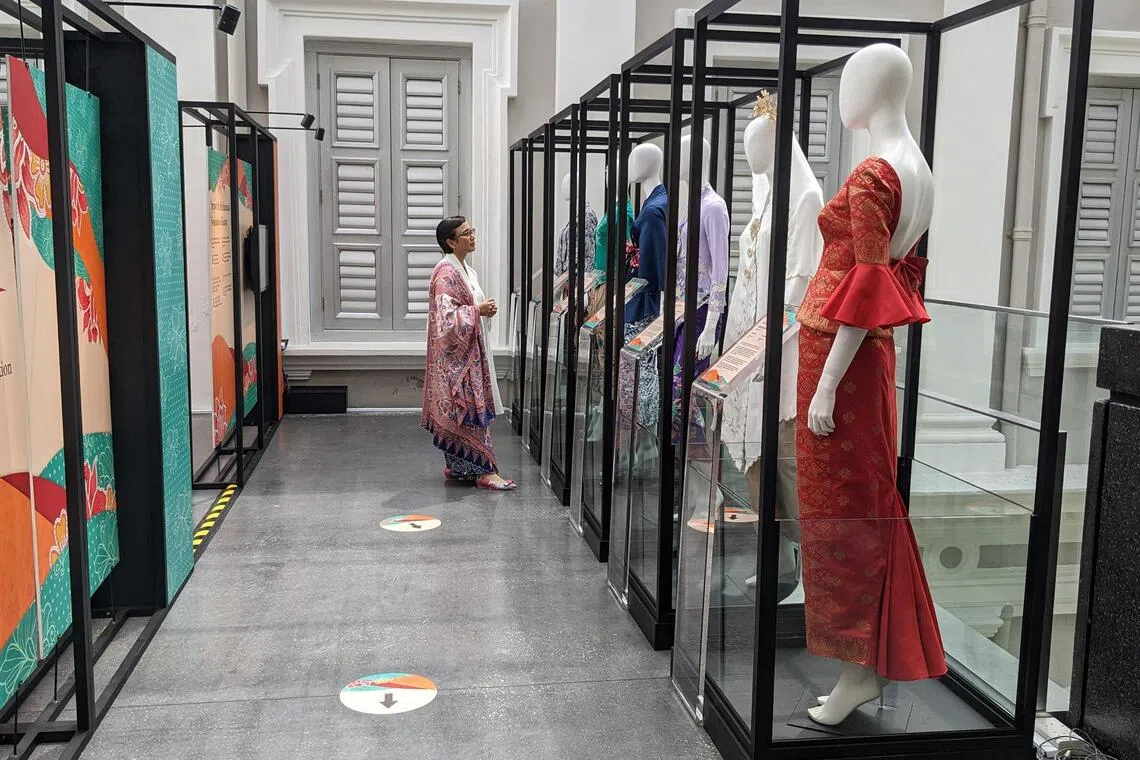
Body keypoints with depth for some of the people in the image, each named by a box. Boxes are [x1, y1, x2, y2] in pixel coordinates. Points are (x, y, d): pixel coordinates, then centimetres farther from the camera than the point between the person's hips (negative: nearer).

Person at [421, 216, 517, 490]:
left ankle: (456, 466, 20)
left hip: (469, 352, 10)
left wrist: (485, 309, 7)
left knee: (459, 411, 13)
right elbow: (447, 318, -23)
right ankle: (484, 470, -3)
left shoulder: (465, 270, 14)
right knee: (468, 409, -6)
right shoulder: (446, 274, -16)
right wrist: (478, 310, -19)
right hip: (455, 355, -10)